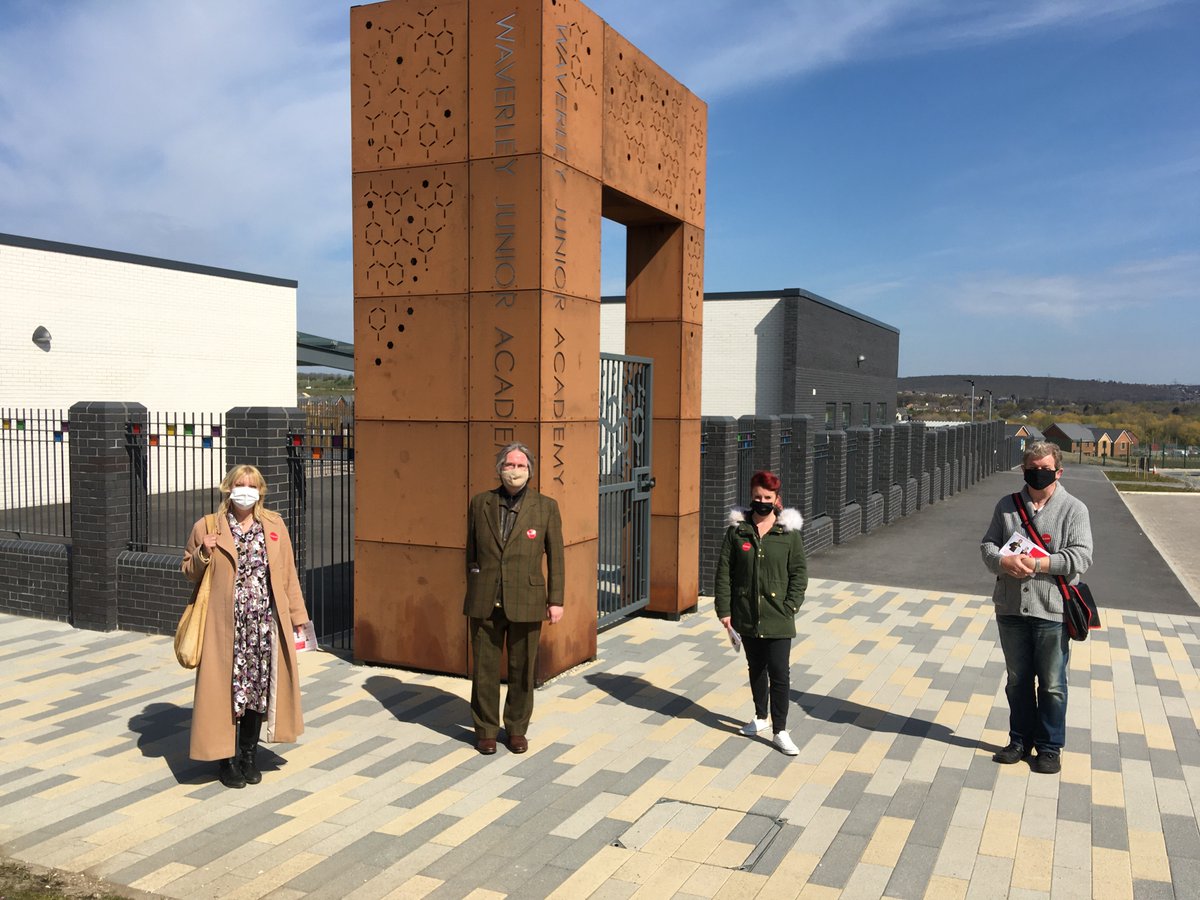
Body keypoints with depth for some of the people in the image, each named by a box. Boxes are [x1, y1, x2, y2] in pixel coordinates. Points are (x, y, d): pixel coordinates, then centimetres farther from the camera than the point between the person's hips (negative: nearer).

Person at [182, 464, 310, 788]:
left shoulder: (275, 526, 7)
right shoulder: (206, 527, 1)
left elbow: (287, 574, 9)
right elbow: (190, 572, 10)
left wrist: (296, 616, 7)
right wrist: (204, 554, -11)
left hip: (265, 624, 2)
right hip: (226, 625, -2)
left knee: (261, 685, 7)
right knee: (226, 687, 1)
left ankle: (250, 754, 23)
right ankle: (229, 759, 16)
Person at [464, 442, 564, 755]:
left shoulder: (546, 507, 0)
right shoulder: (480, 503, 4)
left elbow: (555, 556, 2)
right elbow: (471, 551, 11)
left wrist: (556, 600, -2)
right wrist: (472, 595, 12)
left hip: (525, 601, -1)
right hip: (485, 602, 1)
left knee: (522, 670, 8)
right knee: (484, 668, 6)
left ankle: (517, 728, 25)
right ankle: (486, 730, 22)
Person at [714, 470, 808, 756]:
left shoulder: (789, 531, -3)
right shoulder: (737, 530, 0)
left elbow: (799, 572, 0)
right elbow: (724, 571, 2)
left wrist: (790, 608, -9)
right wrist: (724, 609, -3)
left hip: (777, 618, -2)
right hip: (746, 615, 3)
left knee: (779, 673, -5)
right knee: (756, 668, 18)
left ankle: (780, 731, 5)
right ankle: (761, 717, 36)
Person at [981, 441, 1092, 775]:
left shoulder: (1074, 509, -3)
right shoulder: (1007, 506, 7)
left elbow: (1080, 556, -10)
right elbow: (988, 544, 6)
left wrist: (1039, 564, -20)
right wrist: (1004, 562, -15)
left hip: (1052, 610, -3)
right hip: (1011, 609, 3)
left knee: (1052, 684, 7)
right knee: (1017, 680, 15)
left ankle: (1050, 747, 22)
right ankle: (1021, 740, 30)